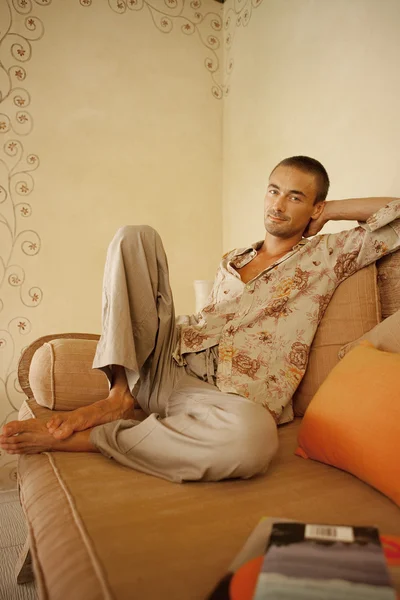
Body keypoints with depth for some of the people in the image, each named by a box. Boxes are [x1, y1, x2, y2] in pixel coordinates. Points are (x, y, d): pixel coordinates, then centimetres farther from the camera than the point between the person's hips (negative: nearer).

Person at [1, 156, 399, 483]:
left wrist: (333, 210, 9)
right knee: (135, 236, -2)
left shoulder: (325, 257, 8)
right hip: (162, 362, 5)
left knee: (254, 435, -44)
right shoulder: (231, 262, 23)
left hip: (224, 395, -4)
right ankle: (119, 395, -13)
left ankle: (77, 439, -23)